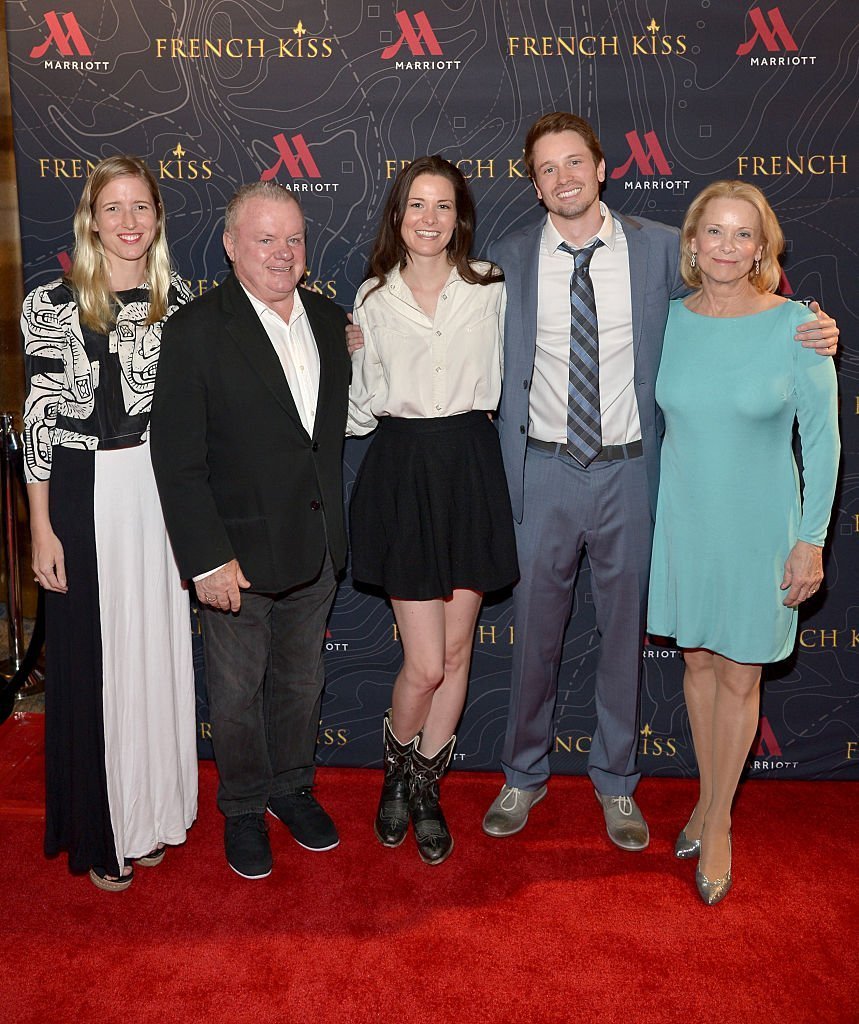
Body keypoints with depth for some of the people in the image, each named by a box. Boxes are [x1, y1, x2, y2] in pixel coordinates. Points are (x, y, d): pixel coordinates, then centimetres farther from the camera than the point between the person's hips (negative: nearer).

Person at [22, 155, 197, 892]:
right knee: (91, 657, 7)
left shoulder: (178, 301, 5)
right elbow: (39, 419, -5)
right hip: (85, 496, -3)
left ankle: (151, 811, 32)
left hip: (162, 491, 4)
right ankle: (101, 830, 25)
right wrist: (42, 528, -7)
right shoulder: (52, 305, -5)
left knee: (158, 648, 12)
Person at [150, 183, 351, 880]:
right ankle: (244, 808, 35)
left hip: (317, 545, 5)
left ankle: (292, 785, 43)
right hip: (239, 549, -4)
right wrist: (208, 559, -18)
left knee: (301, 677, 20)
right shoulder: (196, 331, -13)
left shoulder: (330, 320, 4)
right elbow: (177, 457, -14)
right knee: (238, 688, 12)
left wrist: (335, 529, 6)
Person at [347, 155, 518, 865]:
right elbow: (363, 404, 9)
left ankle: (426, 788, 31)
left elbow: (499, 382, 11)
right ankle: (398, 768, 28)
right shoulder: (373, 298, 5)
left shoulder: (490, 288, 3)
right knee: (425, 662, -3)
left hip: (471, 467, 1)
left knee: (457, 648, 9)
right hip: (402, 469, -1)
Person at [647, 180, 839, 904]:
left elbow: (822, 436, -6)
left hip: (758, 525, -3)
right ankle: (709, 800, 35)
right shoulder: (671, 320, -2)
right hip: (683, 518, 3)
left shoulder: (795, 325, -11)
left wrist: (812, 538, -7)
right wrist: (648, 509, 9)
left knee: (739, 676, 7)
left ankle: (718, 822, 27)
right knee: (698, 660, 15)